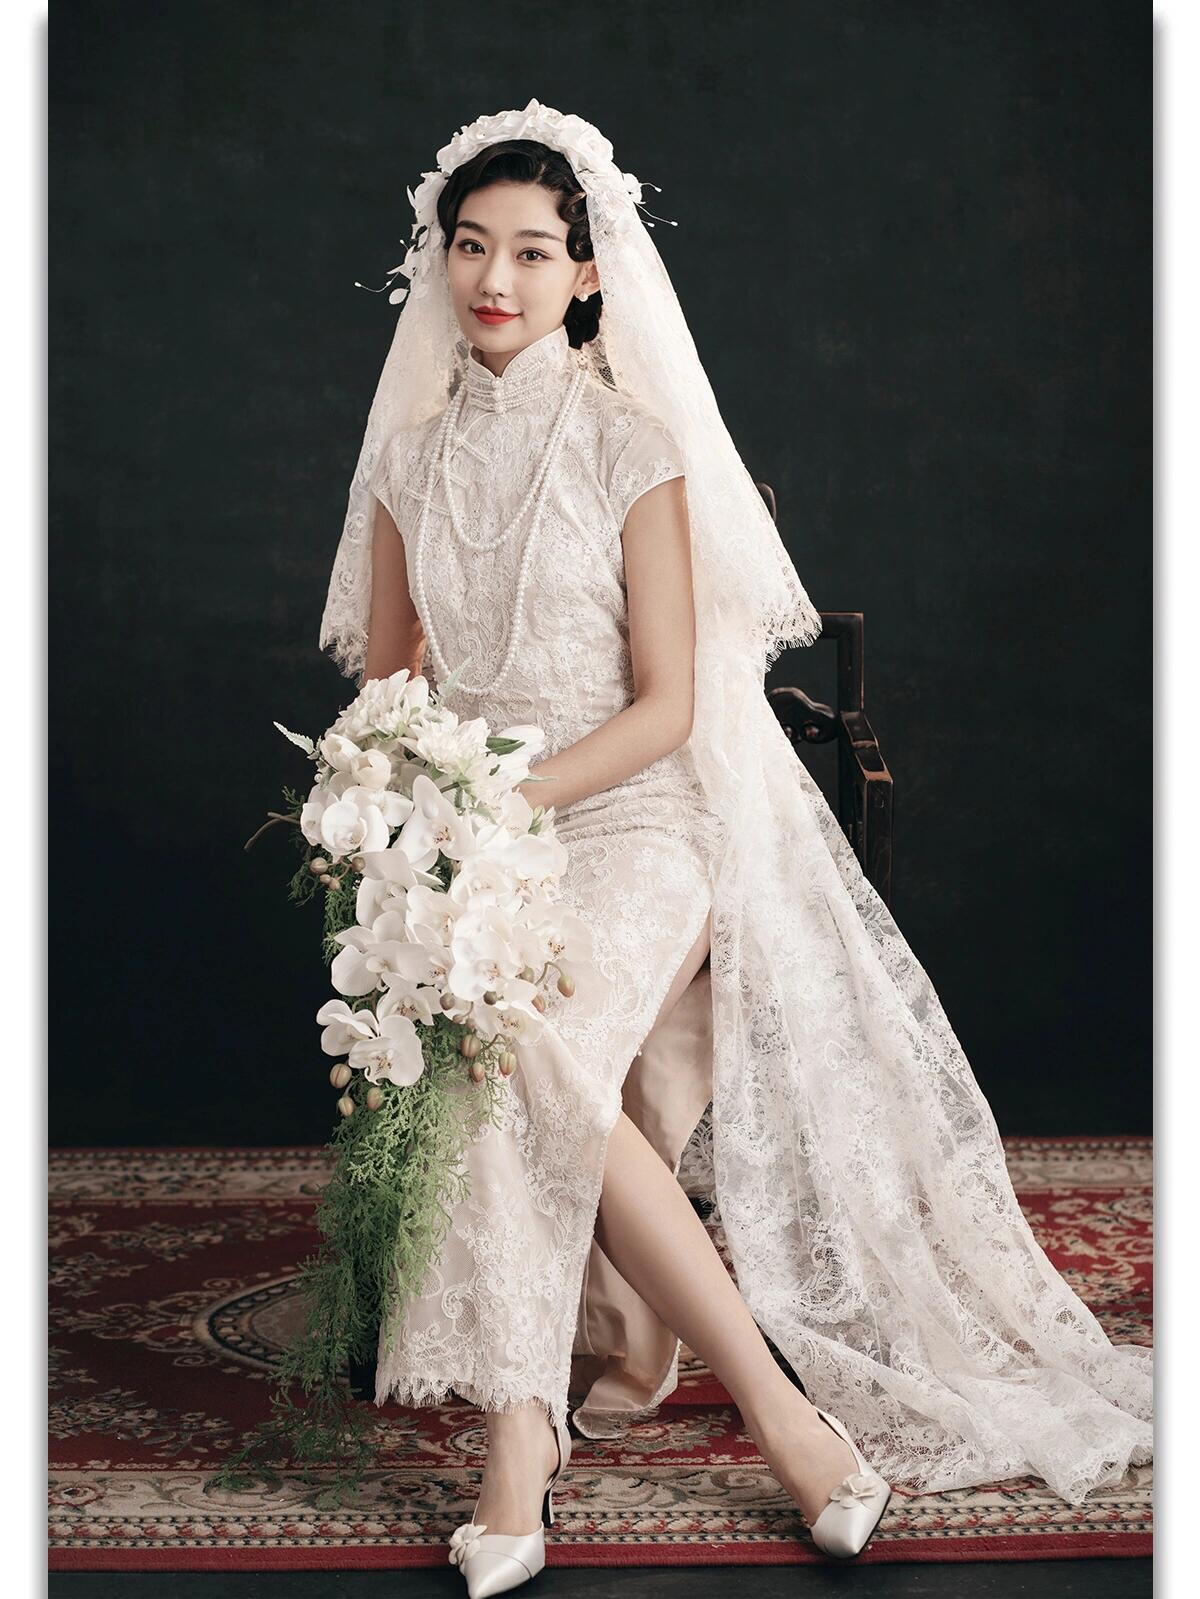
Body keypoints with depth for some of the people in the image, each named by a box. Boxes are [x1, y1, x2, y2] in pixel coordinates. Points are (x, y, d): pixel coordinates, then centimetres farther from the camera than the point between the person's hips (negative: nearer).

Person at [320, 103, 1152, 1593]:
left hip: (623, 819, -4)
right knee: (491, 1059, -25)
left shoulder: (632, 445, -2)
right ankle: (768, 1394, -12)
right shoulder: (413, 453, 12)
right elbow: (383, 672, 17)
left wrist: (508, 799, -17)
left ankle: (523, 1427, -17)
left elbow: (666, 706, -6)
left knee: (529, 1048, -32)